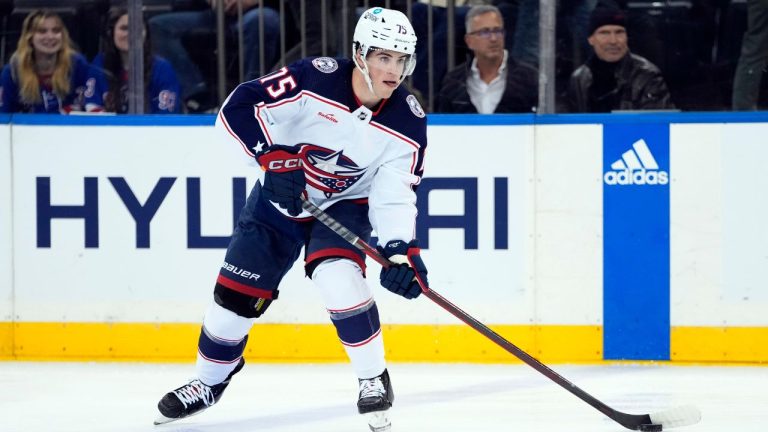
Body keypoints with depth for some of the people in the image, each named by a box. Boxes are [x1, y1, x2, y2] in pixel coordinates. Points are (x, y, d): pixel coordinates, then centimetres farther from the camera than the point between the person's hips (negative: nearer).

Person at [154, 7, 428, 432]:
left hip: (345, 206, 0)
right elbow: (237, 108, -27)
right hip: (280, 196, 1)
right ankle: (209, 381, 29)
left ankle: (374, 378, -11)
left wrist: (400, 248, -33)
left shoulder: (408, 122, -19)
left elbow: (395, 193, -18)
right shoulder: (315, 78, -26)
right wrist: (274, 156, -37)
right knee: (236, 295, 3)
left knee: (338, 276, -29)